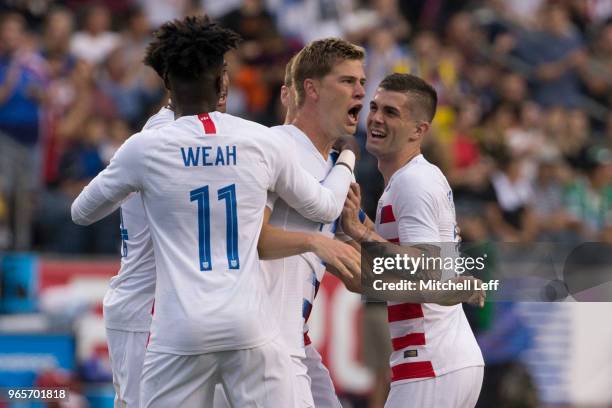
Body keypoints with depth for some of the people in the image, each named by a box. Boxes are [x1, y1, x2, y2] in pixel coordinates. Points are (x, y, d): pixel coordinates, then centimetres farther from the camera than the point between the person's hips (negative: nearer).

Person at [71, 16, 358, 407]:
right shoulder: (265, 143, 3)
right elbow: (324, 208, 21)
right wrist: (345, 164, 42)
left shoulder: (144, 148, -1)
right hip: (252, 330, 1)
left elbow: (81, 213, 16)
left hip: (181, 334, -1)